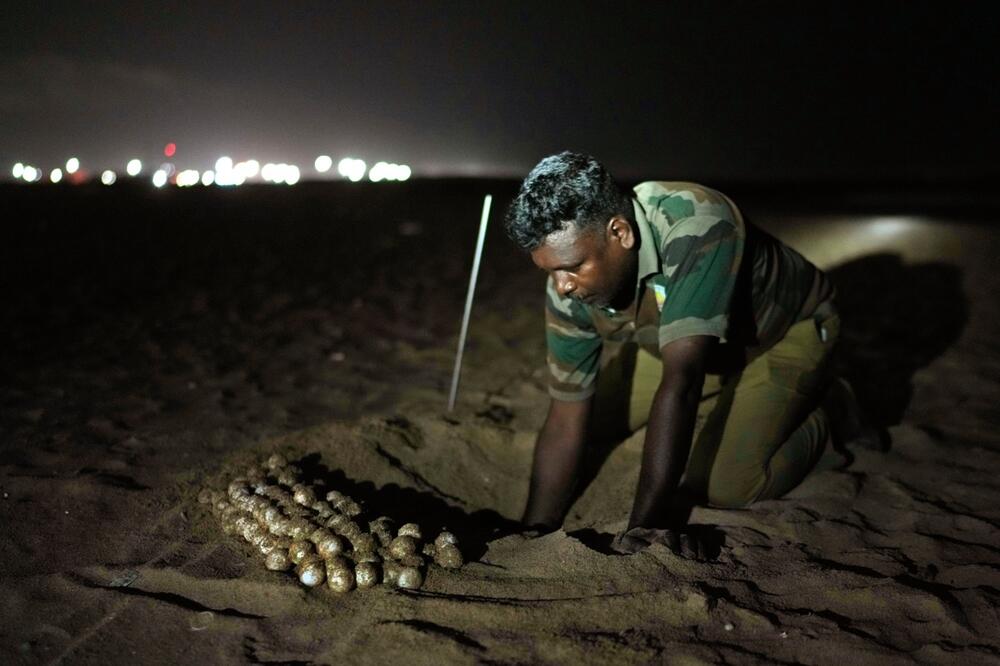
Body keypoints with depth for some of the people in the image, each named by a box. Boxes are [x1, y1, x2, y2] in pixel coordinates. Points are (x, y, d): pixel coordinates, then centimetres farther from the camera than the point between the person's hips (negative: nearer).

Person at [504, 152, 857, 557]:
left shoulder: (698, 227, -42)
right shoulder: (568, 292, -23)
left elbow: (680, 382, -46)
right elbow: (565, 423, -17)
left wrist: (646, 520, -46)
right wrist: (533, 535, -21)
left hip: (784, 331, -5)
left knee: (721, 484, -22)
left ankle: (823, 413, 8)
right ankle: (718, 404, 21)